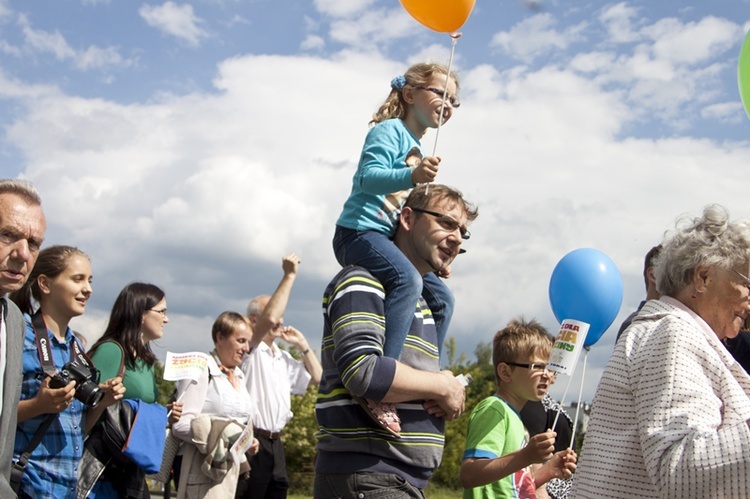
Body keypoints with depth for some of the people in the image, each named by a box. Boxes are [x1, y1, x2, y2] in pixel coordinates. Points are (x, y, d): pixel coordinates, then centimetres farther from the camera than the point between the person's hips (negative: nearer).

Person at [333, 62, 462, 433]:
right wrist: (411, 175, -36)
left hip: (389, 238, 10)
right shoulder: (390, 130, -3)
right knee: (407, 280, -34)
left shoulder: (418, 150, 24)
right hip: (359, 231, -10)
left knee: (441, 298, 6)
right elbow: (367, 176, -20)